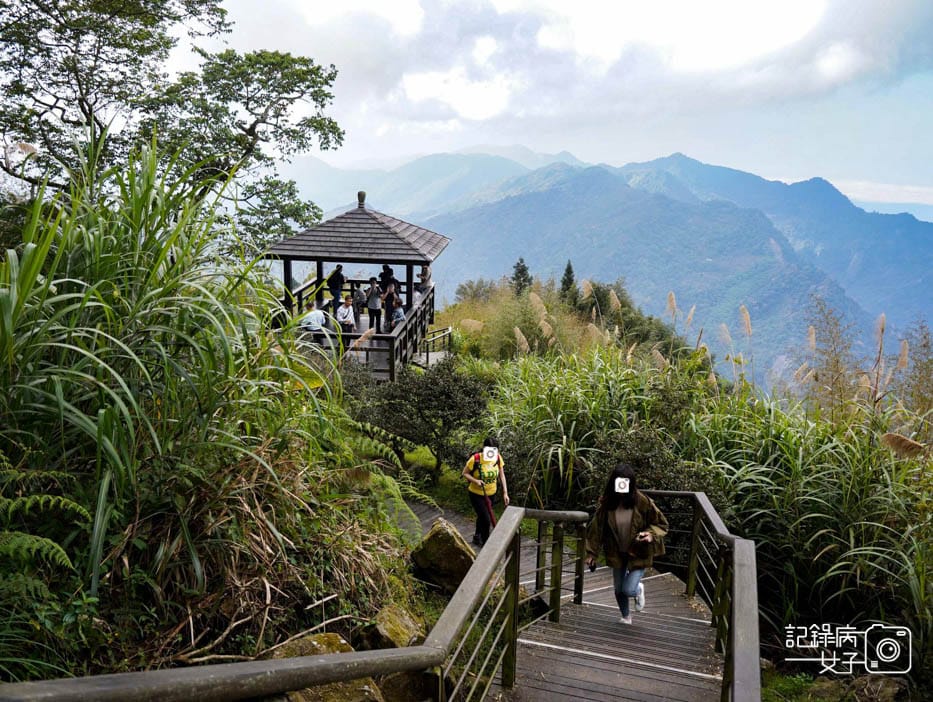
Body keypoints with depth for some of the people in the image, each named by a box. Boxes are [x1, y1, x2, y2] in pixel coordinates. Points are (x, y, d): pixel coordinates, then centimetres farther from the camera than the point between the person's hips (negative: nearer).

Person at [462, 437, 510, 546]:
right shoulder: (475, 459, -26)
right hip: (476, 494, -4)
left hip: (491, 493, 5)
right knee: (486, 520, -9)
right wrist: (475, 481, -29)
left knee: (482, 516, 25)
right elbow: (465, 473, -13)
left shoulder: (498, 458, -14)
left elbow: (501, 475, -3)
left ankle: (477, 536, 51)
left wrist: (505, 493, -6)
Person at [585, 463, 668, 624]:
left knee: (628, 590, -10)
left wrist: (651, 534, -27)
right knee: (618, 589, 14)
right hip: (617, 553, 3)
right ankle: (626, 617, 44)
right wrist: (591, 552, -2)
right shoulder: (606, 502, -13)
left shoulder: (642, 502, -20)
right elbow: (596, 527, -4)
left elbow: (661, 524, -7)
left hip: (638, 553, -3)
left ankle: (639, 589, 29)